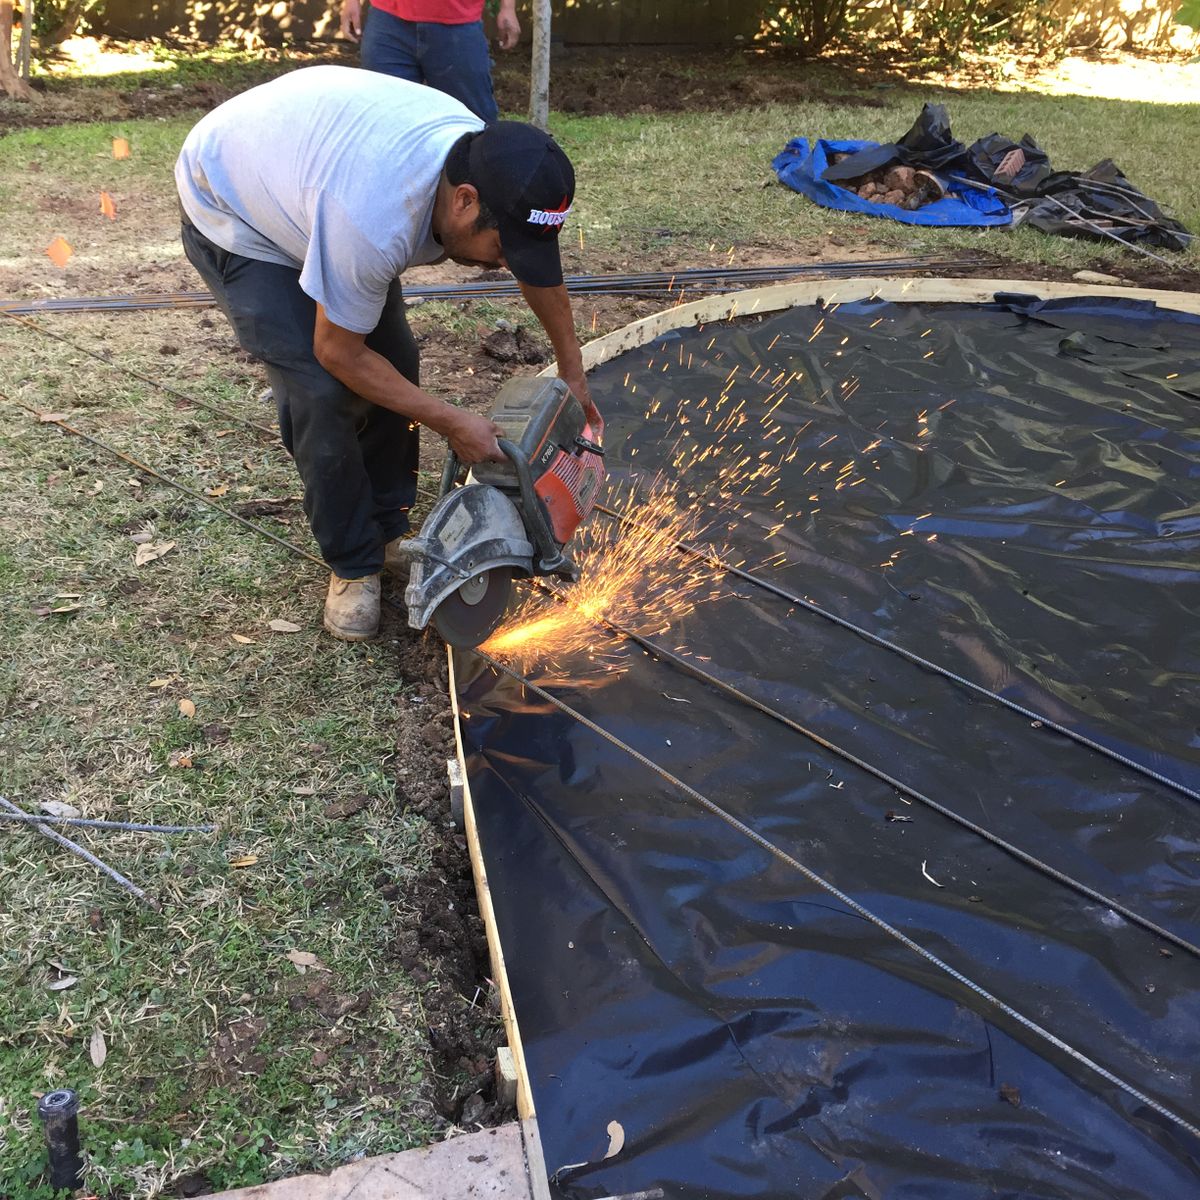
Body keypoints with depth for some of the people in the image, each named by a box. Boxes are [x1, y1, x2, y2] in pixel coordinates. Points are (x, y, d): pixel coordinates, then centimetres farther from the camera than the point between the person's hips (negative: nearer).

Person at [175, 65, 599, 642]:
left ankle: (384, 531, 17)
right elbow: (338, 352, -28)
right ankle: (353, 565, 0)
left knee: (395, 364, 0)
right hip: (231, 212, -7)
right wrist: (452, 423, -22)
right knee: (324, 392, -19)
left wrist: (573, 373, 6)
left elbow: (538, 269, 0)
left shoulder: (486, 165, -21)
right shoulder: (375, 220, -44)